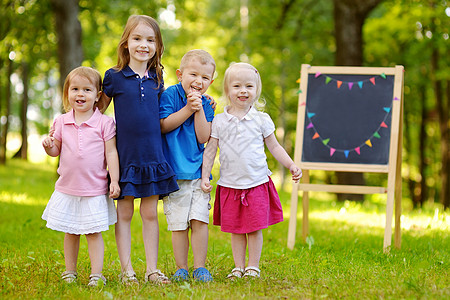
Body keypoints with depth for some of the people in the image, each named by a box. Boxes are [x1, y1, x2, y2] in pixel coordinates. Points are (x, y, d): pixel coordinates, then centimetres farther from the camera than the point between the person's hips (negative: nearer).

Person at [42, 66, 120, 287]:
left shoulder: (104, 123, -5)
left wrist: (114, 181, -9)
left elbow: (111, 153, -4)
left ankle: (96, 274, 4)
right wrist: (48, 146, -12)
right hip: (67, 189, 3)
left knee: (94, 233, -1)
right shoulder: (61, 122, 4)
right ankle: (70, 272, 23)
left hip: (95, 190, -3)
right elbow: (56, 151, 11)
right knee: (70, 233, 12)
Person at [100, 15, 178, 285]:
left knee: (151, 213, 6)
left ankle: (152, 269, 12)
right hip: (125, 156, -3)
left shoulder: (156, 78, 9)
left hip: (153, 155, 3)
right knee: (124, 213, 3)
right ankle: (127, 270, 9)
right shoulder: (115, 77, -2)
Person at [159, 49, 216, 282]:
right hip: (174, 171, -3)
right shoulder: (170, 95, -2)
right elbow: (164, 125, -11)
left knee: (199, 219, -4)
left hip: (198, 171, 3)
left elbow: (203, 137, -2)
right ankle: (181, 268, 11)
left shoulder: (205, 104, 7)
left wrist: (199, 110, -11)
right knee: (178, 222, 0)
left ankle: (199, 267, 6)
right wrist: (188, 109, -15)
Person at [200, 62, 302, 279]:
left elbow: (274, 147, 9)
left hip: (257, 183, -1)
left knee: (255, 228, 0)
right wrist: (205, 176, -2)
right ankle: (238, 266, 18)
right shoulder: (219, 121, 2)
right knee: (235, 229, 7)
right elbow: (210, 149, 5)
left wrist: (291, 166, 2)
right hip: (229, 185, 1)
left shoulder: (262, 120, 2)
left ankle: (253, 266, 13)